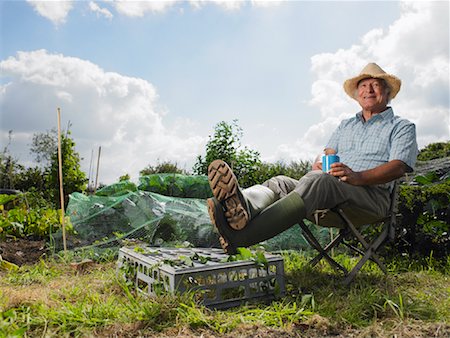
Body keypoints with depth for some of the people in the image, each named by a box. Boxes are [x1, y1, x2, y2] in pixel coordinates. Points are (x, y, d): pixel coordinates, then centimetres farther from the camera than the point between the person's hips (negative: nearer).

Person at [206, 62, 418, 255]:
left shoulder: (402, 127, 15)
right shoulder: (346, 125, 31)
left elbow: (398, 167, -2)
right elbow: (328, 154, 18)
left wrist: (358, 177, -21)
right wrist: (320, 164, -9)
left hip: (372, 196, -5)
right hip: (330, 194, 6)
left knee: (317, 180, -36)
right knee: (280, 183, -22)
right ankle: (242, 207, -59)